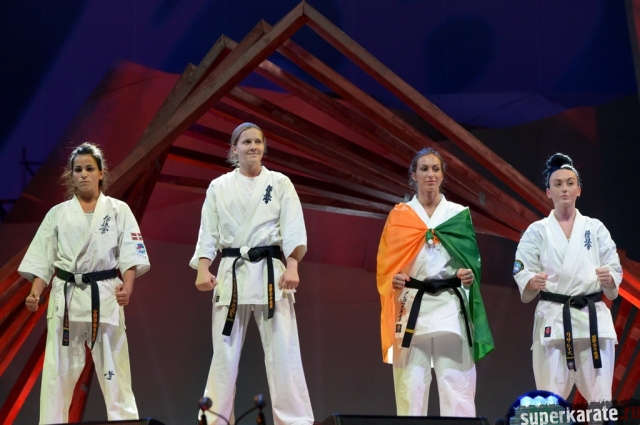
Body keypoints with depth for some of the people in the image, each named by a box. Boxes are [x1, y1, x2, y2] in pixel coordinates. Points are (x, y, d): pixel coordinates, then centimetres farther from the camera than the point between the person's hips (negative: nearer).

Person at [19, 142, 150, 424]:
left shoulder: (118, 210, 4)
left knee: (114, 369, 2)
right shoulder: (58, 214, 8)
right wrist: (35, 293, -9)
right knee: (58, 369, 2)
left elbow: (130, 254, -3)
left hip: (105, 297, -1)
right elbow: (43, 259, 6)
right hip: (66, 297, 1)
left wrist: (127, 286, -20)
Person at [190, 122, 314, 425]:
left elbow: (293, 229, -3)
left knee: (283, 352, -4)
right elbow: (208, 233, 6)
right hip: (232, 274, 1)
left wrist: (292, 267, -18)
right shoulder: (219, 187, 9)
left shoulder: (280, 183, 6)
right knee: (224, 352, 4)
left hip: (270, 273, -1)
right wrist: (203, 269, -10)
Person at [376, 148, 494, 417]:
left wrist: (471, 274, -8)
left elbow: (473, 258, 14)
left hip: (451, 306, 0)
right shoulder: (399, 216, 7)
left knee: (457, 385, -4)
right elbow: (386, 264, 6)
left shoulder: (459, 215, 9)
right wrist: (393, 280, -14)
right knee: (410, 384, -1)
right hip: (412, 306, 0)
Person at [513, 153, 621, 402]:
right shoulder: (537, 231, 5)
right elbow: (522, 273, -1)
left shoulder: (595, 228, 9)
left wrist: (609, 279, -17)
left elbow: (614, 268, 6)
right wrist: (532, 283, -24)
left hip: (593, 318, 1)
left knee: (600, 397, 2)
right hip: (553, 319, -1)